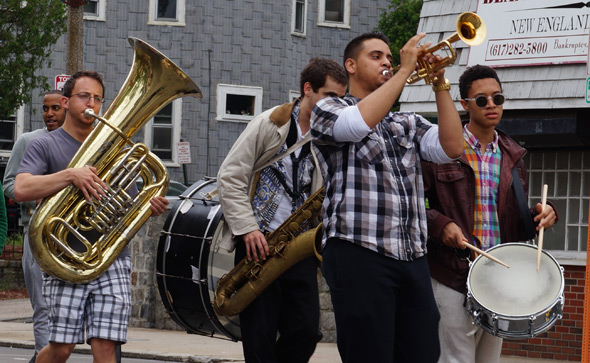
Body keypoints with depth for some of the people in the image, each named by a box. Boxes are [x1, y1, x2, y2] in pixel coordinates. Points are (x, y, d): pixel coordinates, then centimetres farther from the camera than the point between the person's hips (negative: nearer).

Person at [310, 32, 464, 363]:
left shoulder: (409, 124, 23)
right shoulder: (328, 111, 8)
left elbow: (451, 148, 5)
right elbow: (361, 122, -16)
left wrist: (440, 85, 2)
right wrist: (405, 70, -9)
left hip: (413, 260, 5)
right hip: (360, 255, -5)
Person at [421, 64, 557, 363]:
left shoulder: (513, 156, 15)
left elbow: (517, 222, 18)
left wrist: (541, 215, -3)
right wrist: (440, 225, -21)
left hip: (500, 278, 6)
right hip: (454, 278, -5)